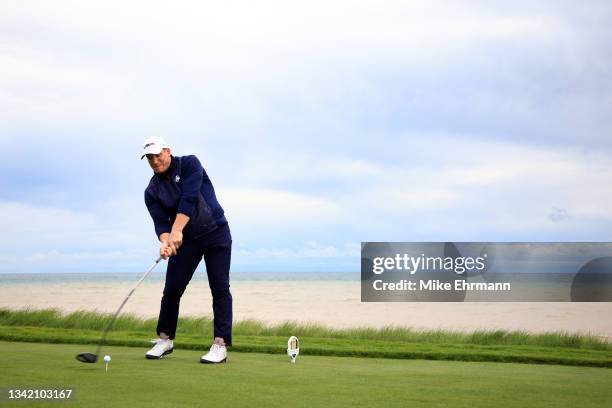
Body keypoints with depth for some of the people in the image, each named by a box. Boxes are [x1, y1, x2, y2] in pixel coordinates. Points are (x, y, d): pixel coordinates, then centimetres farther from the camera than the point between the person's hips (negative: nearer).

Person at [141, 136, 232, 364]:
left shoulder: (189, 164, -10)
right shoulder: (152, 191, 0)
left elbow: (189, 198, -24)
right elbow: (160, 222, -11)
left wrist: (176, 231, -33)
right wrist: (165, 242, -33)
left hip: (216, 232, -3)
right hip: (184, 240, 4)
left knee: (219, 288, -9)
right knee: (172, 288, -1)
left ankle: (220, 345, -10)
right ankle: (165, 340, 16)